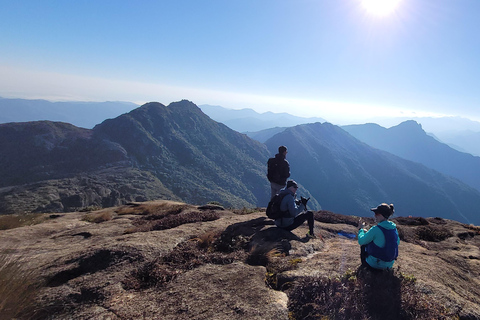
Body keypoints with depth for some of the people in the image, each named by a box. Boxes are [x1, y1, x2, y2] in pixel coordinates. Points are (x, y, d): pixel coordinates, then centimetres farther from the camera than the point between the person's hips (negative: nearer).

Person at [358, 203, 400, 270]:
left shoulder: (375, 230, -26)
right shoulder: (394, 228, -6)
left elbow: (361, 241, -13)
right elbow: (397, 242, 15)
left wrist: (361, 229, 6)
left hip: (375, 265, -6)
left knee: (364, 245, 17)